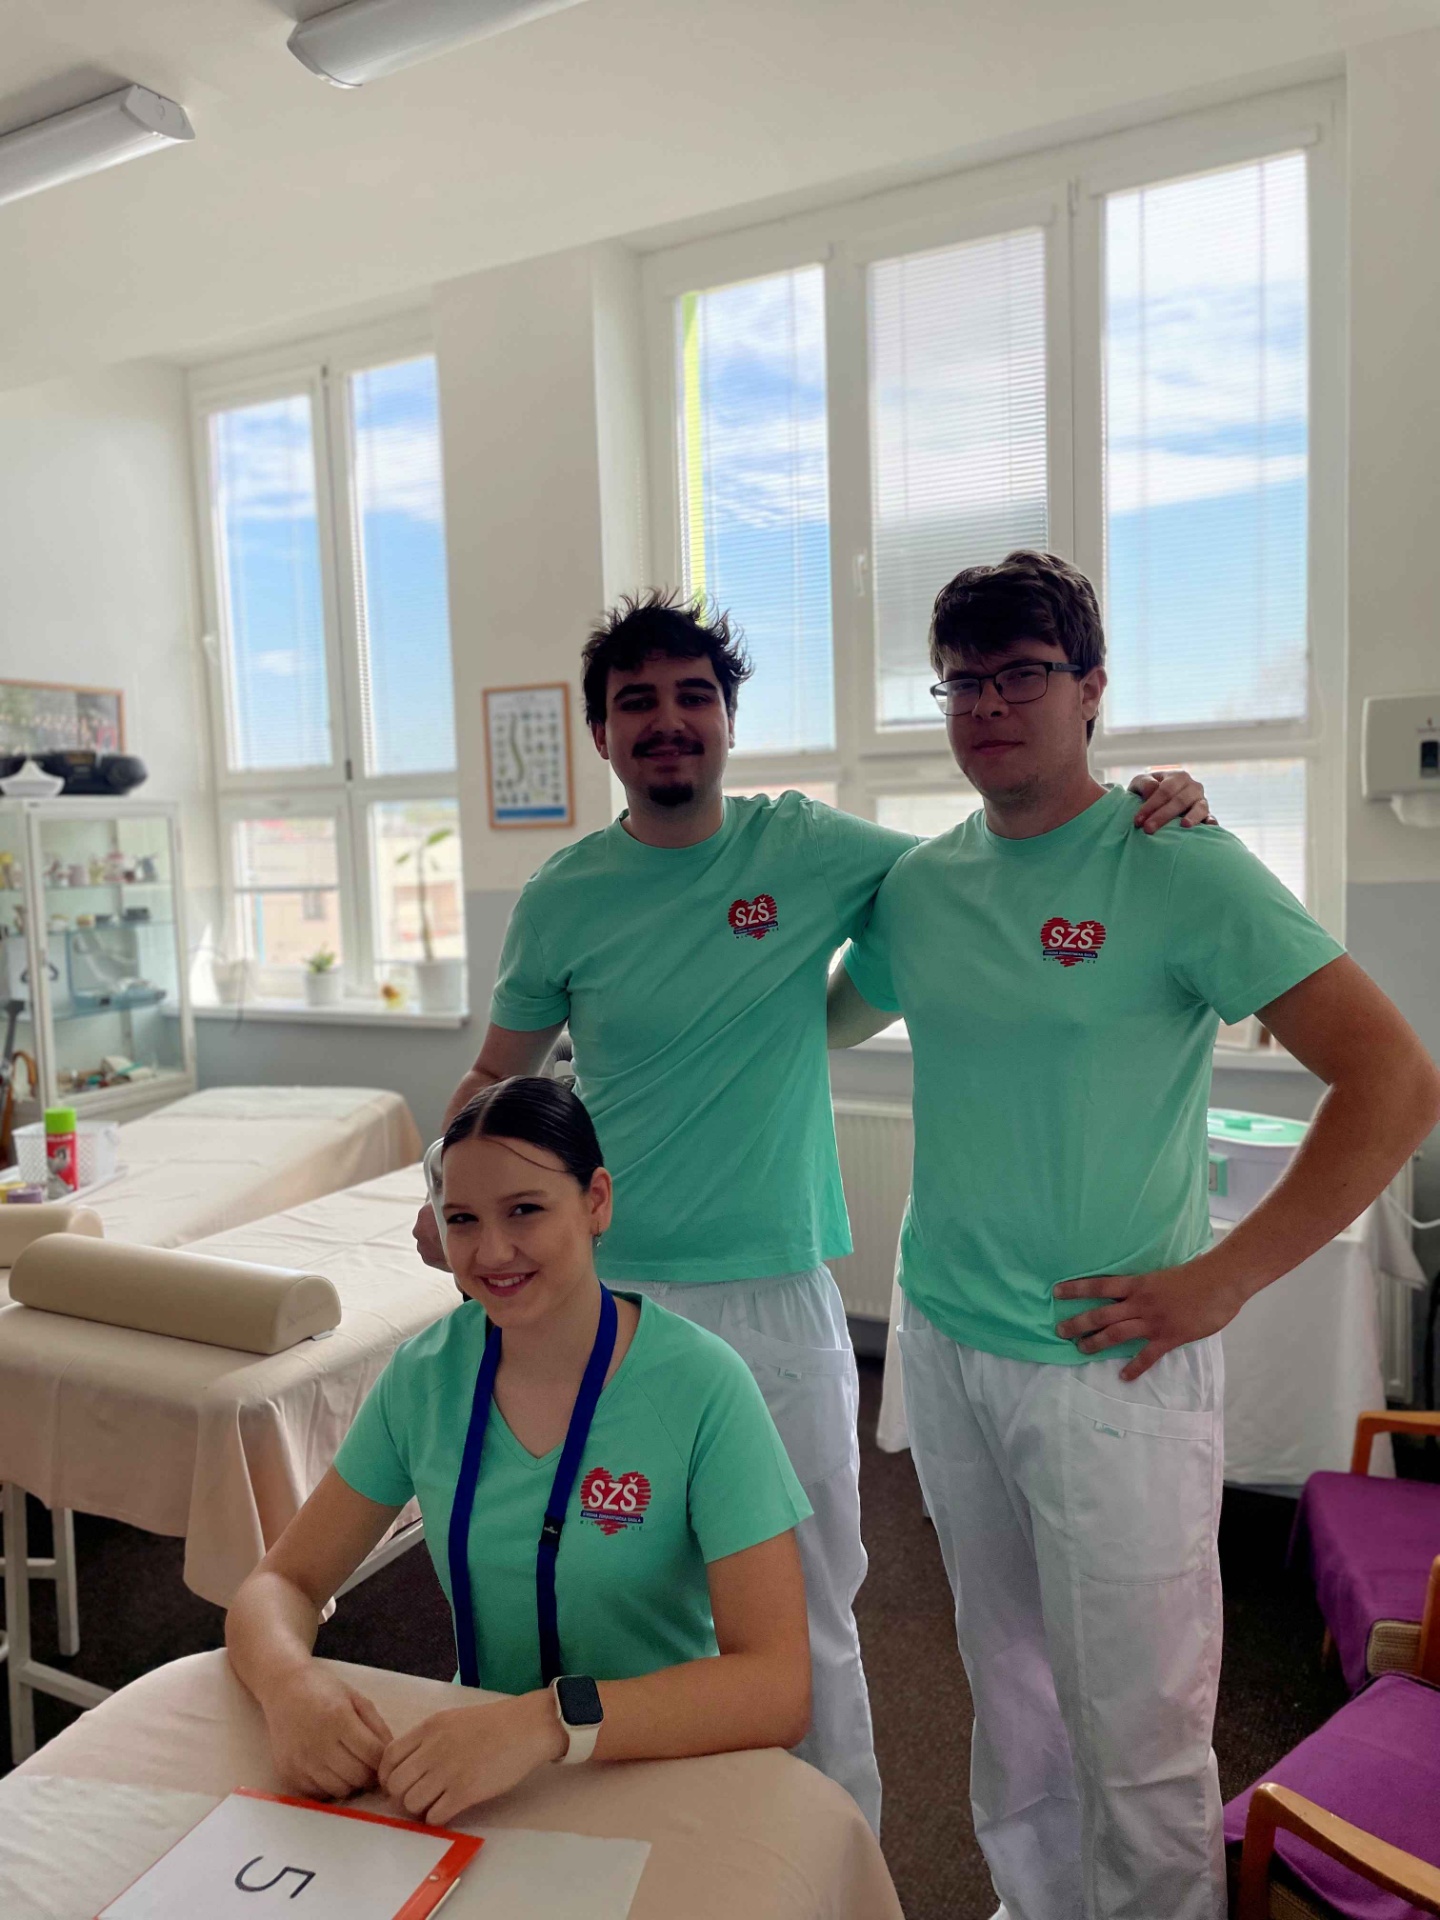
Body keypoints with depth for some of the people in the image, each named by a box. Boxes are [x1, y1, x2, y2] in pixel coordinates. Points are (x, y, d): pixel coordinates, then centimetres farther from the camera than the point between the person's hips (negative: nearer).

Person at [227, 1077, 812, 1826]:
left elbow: (778, 1689, -24)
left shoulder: (702, 1388, -20)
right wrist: (290, 1681, -25)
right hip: (474, 1775, 3)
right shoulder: (426, 1374, -6)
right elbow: (280, 1582, -1)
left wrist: (550, 1721, -38)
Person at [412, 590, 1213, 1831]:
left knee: (810, 1615, 12)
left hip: (781, 1300, 0)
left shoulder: (809, 848, -3)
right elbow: (500, 1074, 11)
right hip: (614, 1297, 1)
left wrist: (1144, 811, -9)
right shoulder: (562, 900, -1)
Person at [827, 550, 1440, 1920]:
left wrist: (1220, 1281, -17)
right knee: (1007, 1686, 23)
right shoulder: (920, 884, 4)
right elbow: (821, 1026, 20)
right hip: (945, 1343, 6)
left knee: (1136, 1739, 7)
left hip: (1108, 1360, -5)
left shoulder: (1176, 866, -13)